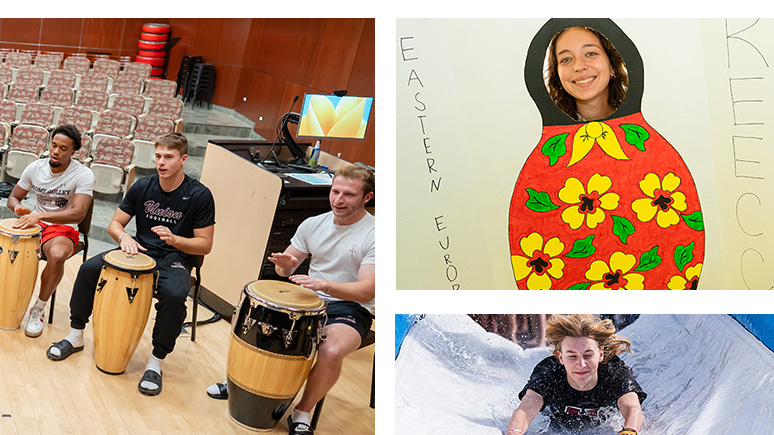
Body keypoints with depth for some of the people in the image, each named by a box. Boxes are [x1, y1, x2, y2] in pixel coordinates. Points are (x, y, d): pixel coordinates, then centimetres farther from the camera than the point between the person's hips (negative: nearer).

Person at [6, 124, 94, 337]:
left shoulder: (83, 175, -14)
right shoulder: (35, 168, 0)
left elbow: (77, 214, -25)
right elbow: (13, 197, 11)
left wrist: (40, 215, -35)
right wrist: (19, 208, -14)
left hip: (63, 228, -4)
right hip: (34, 222, 4)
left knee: (57, 255, -37)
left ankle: (38, 309, -14)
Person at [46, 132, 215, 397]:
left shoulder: (199, 196, -11)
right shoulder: (142, 187, 1)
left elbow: (204, 244, -9)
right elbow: (114, 224, 8)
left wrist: (174, 239, -27)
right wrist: (124, 237, -15)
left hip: (176, 259, -4)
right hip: (140, 252, 5)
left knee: (174, 295, -36)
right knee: (89, 268, -15)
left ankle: (156, 362, -16)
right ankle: (75, 336, 6)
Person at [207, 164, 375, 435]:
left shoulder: (374, 235, -14)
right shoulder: (313, 224, 4)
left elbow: (368, 291, -22)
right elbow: (286, 269, 13)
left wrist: (325, 285, -37)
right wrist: (286, 264, -13)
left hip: (351, 309, -5)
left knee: (331, 352, -34)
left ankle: (302, 413, -7)